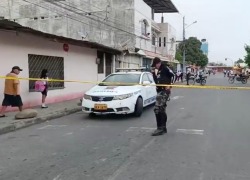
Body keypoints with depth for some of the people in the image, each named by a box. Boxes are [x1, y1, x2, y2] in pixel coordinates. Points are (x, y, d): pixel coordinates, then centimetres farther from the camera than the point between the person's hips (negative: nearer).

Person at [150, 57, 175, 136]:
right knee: (161, 109, 13)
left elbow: (173, 75, -15)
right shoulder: (159, 71, 21)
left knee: (157, 109, -16)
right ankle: (163, 128, 22)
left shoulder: (165, 68, -6)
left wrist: (169, 85, -18)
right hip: (160, 91, 10)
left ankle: (160, 128, -10)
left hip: (164, 91, -10)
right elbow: (157, 82, 20)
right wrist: (153, 73, 10)